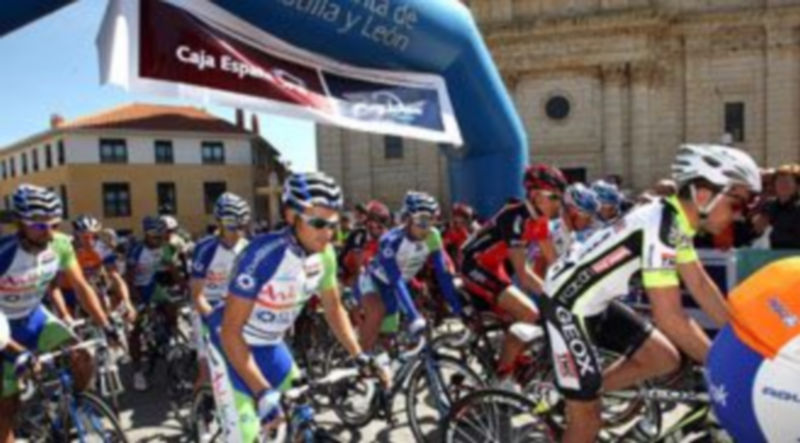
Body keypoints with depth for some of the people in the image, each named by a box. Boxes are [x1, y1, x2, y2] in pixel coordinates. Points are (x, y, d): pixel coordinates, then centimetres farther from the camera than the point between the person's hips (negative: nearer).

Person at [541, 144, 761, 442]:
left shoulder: (677, 221, 3)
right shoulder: (660, 226, -27)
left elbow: (701, 285, 9)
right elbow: (669, 317, -26)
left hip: (596, 303, 9)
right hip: (567, 305, -9)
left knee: (664, 359, 11)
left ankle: (571, 396, 19)